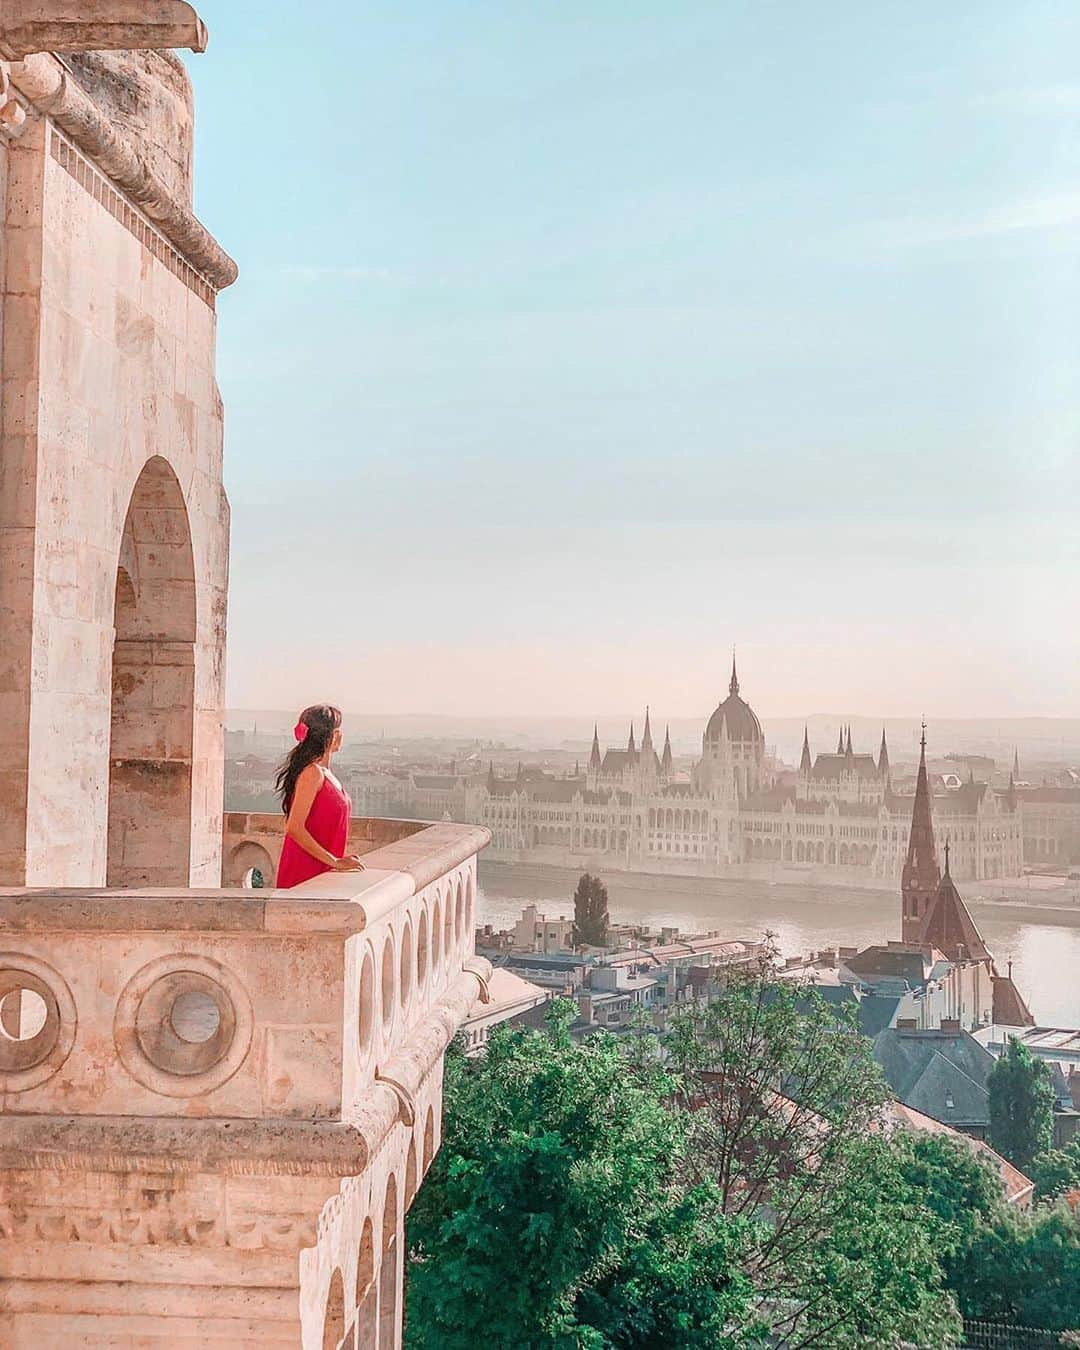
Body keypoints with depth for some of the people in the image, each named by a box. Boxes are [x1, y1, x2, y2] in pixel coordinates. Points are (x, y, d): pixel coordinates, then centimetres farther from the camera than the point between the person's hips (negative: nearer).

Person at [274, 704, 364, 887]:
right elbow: (294, 829, -20)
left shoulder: (325, 773, 14)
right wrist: (335, 861, -17)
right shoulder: (312, 773, -13)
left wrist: (339, 859, 10)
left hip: (321, 872, 9)